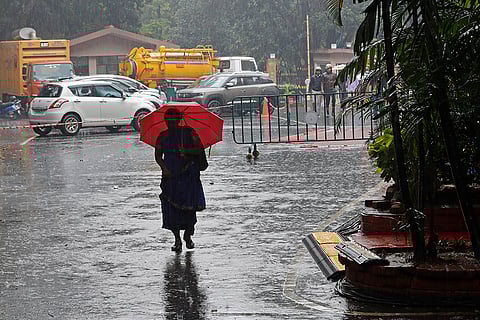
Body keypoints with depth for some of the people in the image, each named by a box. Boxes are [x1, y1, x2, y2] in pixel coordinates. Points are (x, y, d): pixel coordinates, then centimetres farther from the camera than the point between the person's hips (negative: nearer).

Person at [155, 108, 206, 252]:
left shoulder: (188, 132, 3)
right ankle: (177, 239, 2)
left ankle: (188, 235, 15)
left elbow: (200, 148, -2)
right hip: (170, 175, 2)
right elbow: (158, 155, 9)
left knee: (189, 205, -6)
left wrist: (188, 151, -20)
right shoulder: (163, 136, 10)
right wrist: (164, 168, -8)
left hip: (189, 174, -2)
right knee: (171, 207, -5)